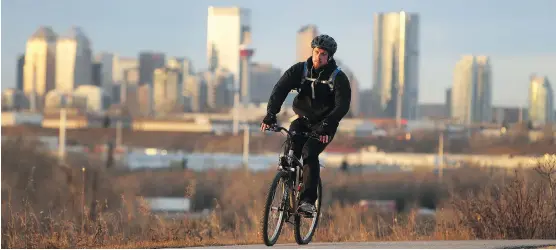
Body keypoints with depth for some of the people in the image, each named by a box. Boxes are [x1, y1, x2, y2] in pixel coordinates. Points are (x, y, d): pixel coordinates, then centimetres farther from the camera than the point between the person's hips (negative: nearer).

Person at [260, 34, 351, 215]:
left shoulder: (338, 78, -13)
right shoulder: (299, 70, -7)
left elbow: (342, 106, -24)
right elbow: (280, 90, -18)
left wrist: (326, 125, -41)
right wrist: (270, 114, -35)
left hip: (324, 126, -3)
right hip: (303, 120, 3)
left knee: (309, 153, -26)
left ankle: (308, 201, -27)